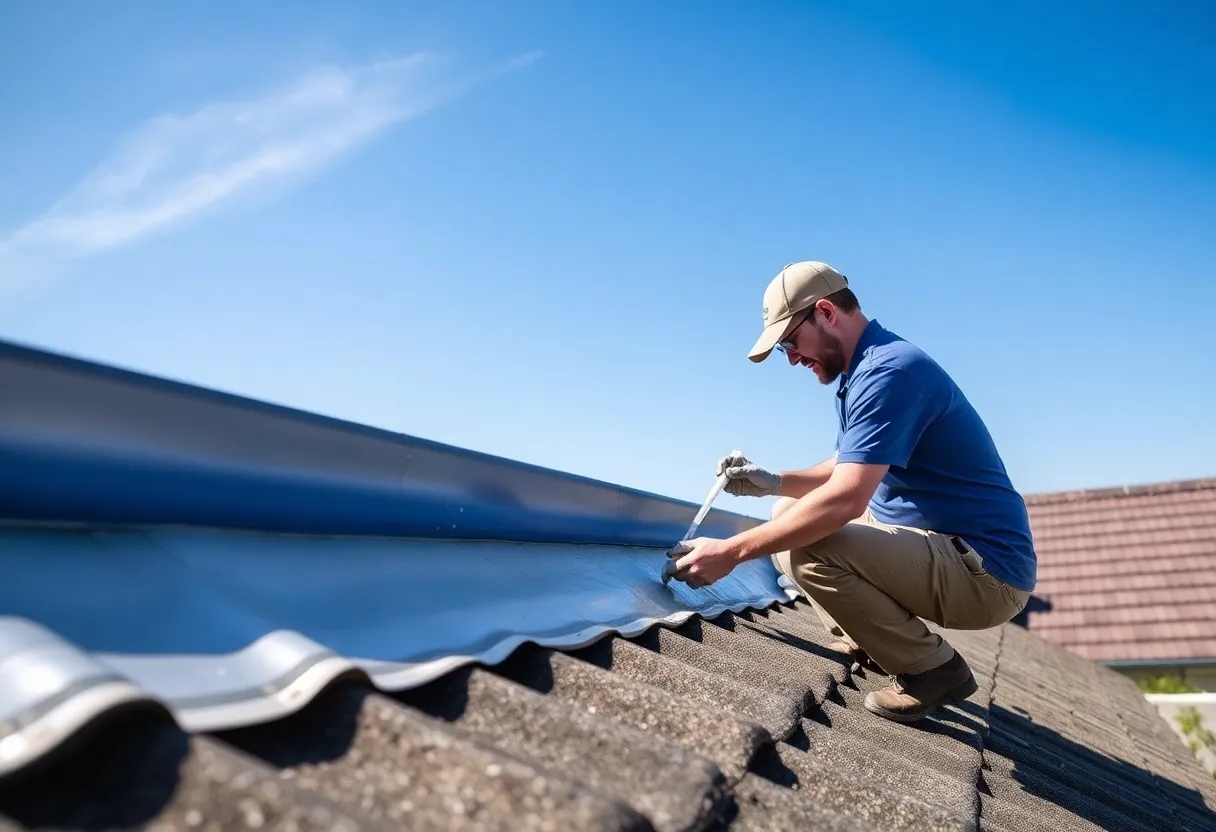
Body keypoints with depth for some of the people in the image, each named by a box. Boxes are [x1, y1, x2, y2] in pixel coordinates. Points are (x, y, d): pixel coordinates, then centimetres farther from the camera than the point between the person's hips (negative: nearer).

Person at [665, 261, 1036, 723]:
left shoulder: (889, 371, -22)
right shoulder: (866, 370, 10)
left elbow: (846, 498, -32)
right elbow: (852, 470, 20)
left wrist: (729, 552, -28)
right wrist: (773, 483, 2)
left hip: (985, 569, -10)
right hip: (942, 546, 10)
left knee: (809, 551, -29)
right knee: (791, 518, 12)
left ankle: (933, 670, -6)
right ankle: (871, 649, 10)